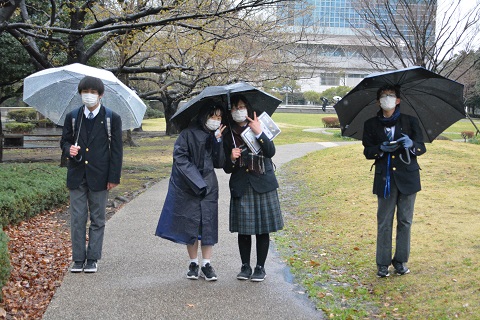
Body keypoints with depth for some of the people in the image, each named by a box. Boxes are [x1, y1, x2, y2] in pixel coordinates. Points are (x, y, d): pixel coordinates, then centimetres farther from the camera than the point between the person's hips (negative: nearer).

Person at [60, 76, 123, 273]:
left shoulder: (112, 118, 0)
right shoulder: (72, 117, 8)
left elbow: (116, 150, -1)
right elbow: (64, 141, 16)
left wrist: (114, 177, -6)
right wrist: (69, 149, -10)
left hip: (99, 176, -2)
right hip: (77, 176, 2)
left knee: (97, 220, 7)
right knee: (77, 219, 4)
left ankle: (92, 259, 16)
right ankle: (78, 259, 14)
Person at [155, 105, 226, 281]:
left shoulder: (216, 136, 7)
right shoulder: (189, 133, -6)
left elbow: (219, 163, 2)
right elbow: (179, 156, -9)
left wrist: (218, 140, -10)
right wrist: (196, 180, -15)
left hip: (208, 186, 3)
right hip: (187, 186, -3)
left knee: (208, 222, -2)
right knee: (190, 223, 1)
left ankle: (206, 264, 4)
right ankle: (193, 263, 13)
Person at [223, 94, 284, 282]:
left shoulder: (260, 127, 3)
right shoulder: (229, 135, 6)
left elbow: (271, 152, -13)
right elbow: (227, 169, 7)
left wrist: (259, 133, -25)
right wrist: (232, 159, -14)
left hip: (263, 185, -1)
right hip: (241, 187, 1)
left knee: (263, 229, 2)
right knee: (243, 229, 2)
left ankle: (260, 267, 12)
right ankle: (245, 266, 16)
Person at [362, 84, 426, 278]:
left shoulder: (410, 121, 5)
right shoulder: (371, 125, 7)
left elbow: (422, 148, 3)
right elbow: (367, 151, 6)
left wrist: (411, 144, -19)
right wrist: (381, 148, -15)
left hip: (407, 177, 0)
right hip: (385, 179, 0)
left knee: (405, 221, 5)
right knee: (384, 222, 0)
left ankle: (400, 261, 17)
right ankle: (383, 264, 8)